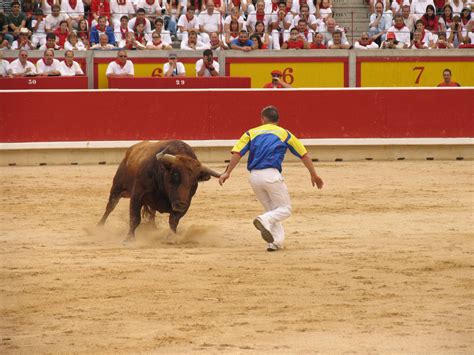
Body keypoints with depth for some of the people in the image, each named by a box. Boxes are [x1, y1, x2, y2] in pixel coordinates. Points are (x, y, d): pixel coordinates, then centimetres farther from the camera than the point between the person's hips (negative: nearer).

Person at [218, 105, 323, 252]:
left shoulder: (252, 133, 17)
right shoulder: (284, 134, 15)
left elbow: (237, 153, 3)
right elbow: (304, 155, 16)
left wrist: (228, 173, 1)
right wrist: (314, 175, 23)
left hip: (254, 177, 3)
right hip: (271, 174, -3)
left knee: (272, 211, 17)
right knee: (285, 208, 4)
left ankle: (276, 241, 1)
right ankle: (264, 220, -24)